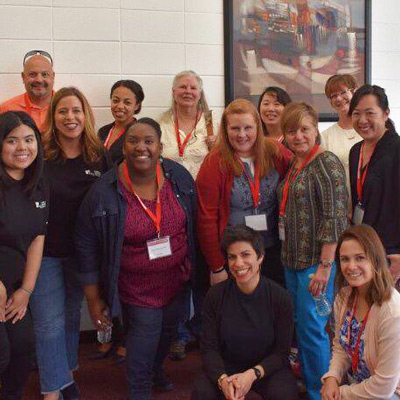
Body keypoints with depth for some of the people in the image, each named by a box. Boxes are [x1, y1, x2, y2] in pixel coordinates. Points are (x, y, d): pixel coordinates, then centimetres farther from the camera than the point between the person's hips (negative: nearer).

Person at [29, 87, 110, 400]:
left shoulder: (99, 156, -2)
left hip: (82, 252, 3)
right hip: (45, 249, -3)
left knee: (72, 314, 19)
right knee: (50, 320, 1)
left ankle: (65, 372, 38)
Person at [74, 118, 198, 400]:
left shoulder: (179, 177, -10)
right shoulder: (104, 192, -18)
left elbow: (193, 225, 3)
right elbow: (87, 247, -10)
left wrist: (193, 264, 10)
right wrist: (94, 299, -7)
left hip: (177, 277, 4)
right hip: (136, 284, -4)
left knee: (169, 326, 21)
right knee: (146, 330, -6)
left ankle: (157, 369, 54)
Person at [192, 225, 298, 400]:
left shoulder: (280, 297, -11)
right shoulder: (215, 295, -7)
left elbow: (281, 352, -7)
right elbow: (209, 348, -6)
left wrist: (253, 374, -23)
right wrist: (223, 379, -25)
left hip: (268, 368, -1)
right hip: (226, 367, 1)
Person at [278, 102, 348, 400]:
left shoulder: (326, 163, -12)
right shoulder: (293, 166, 12)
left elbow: (334, 218, -18)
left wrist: (325, 265, -20)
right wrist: (287, 257, 14)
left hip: (317, 262, -8)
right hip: (293, 261, 8)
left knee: (311, 329, -2)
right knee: (301, 326, 15)